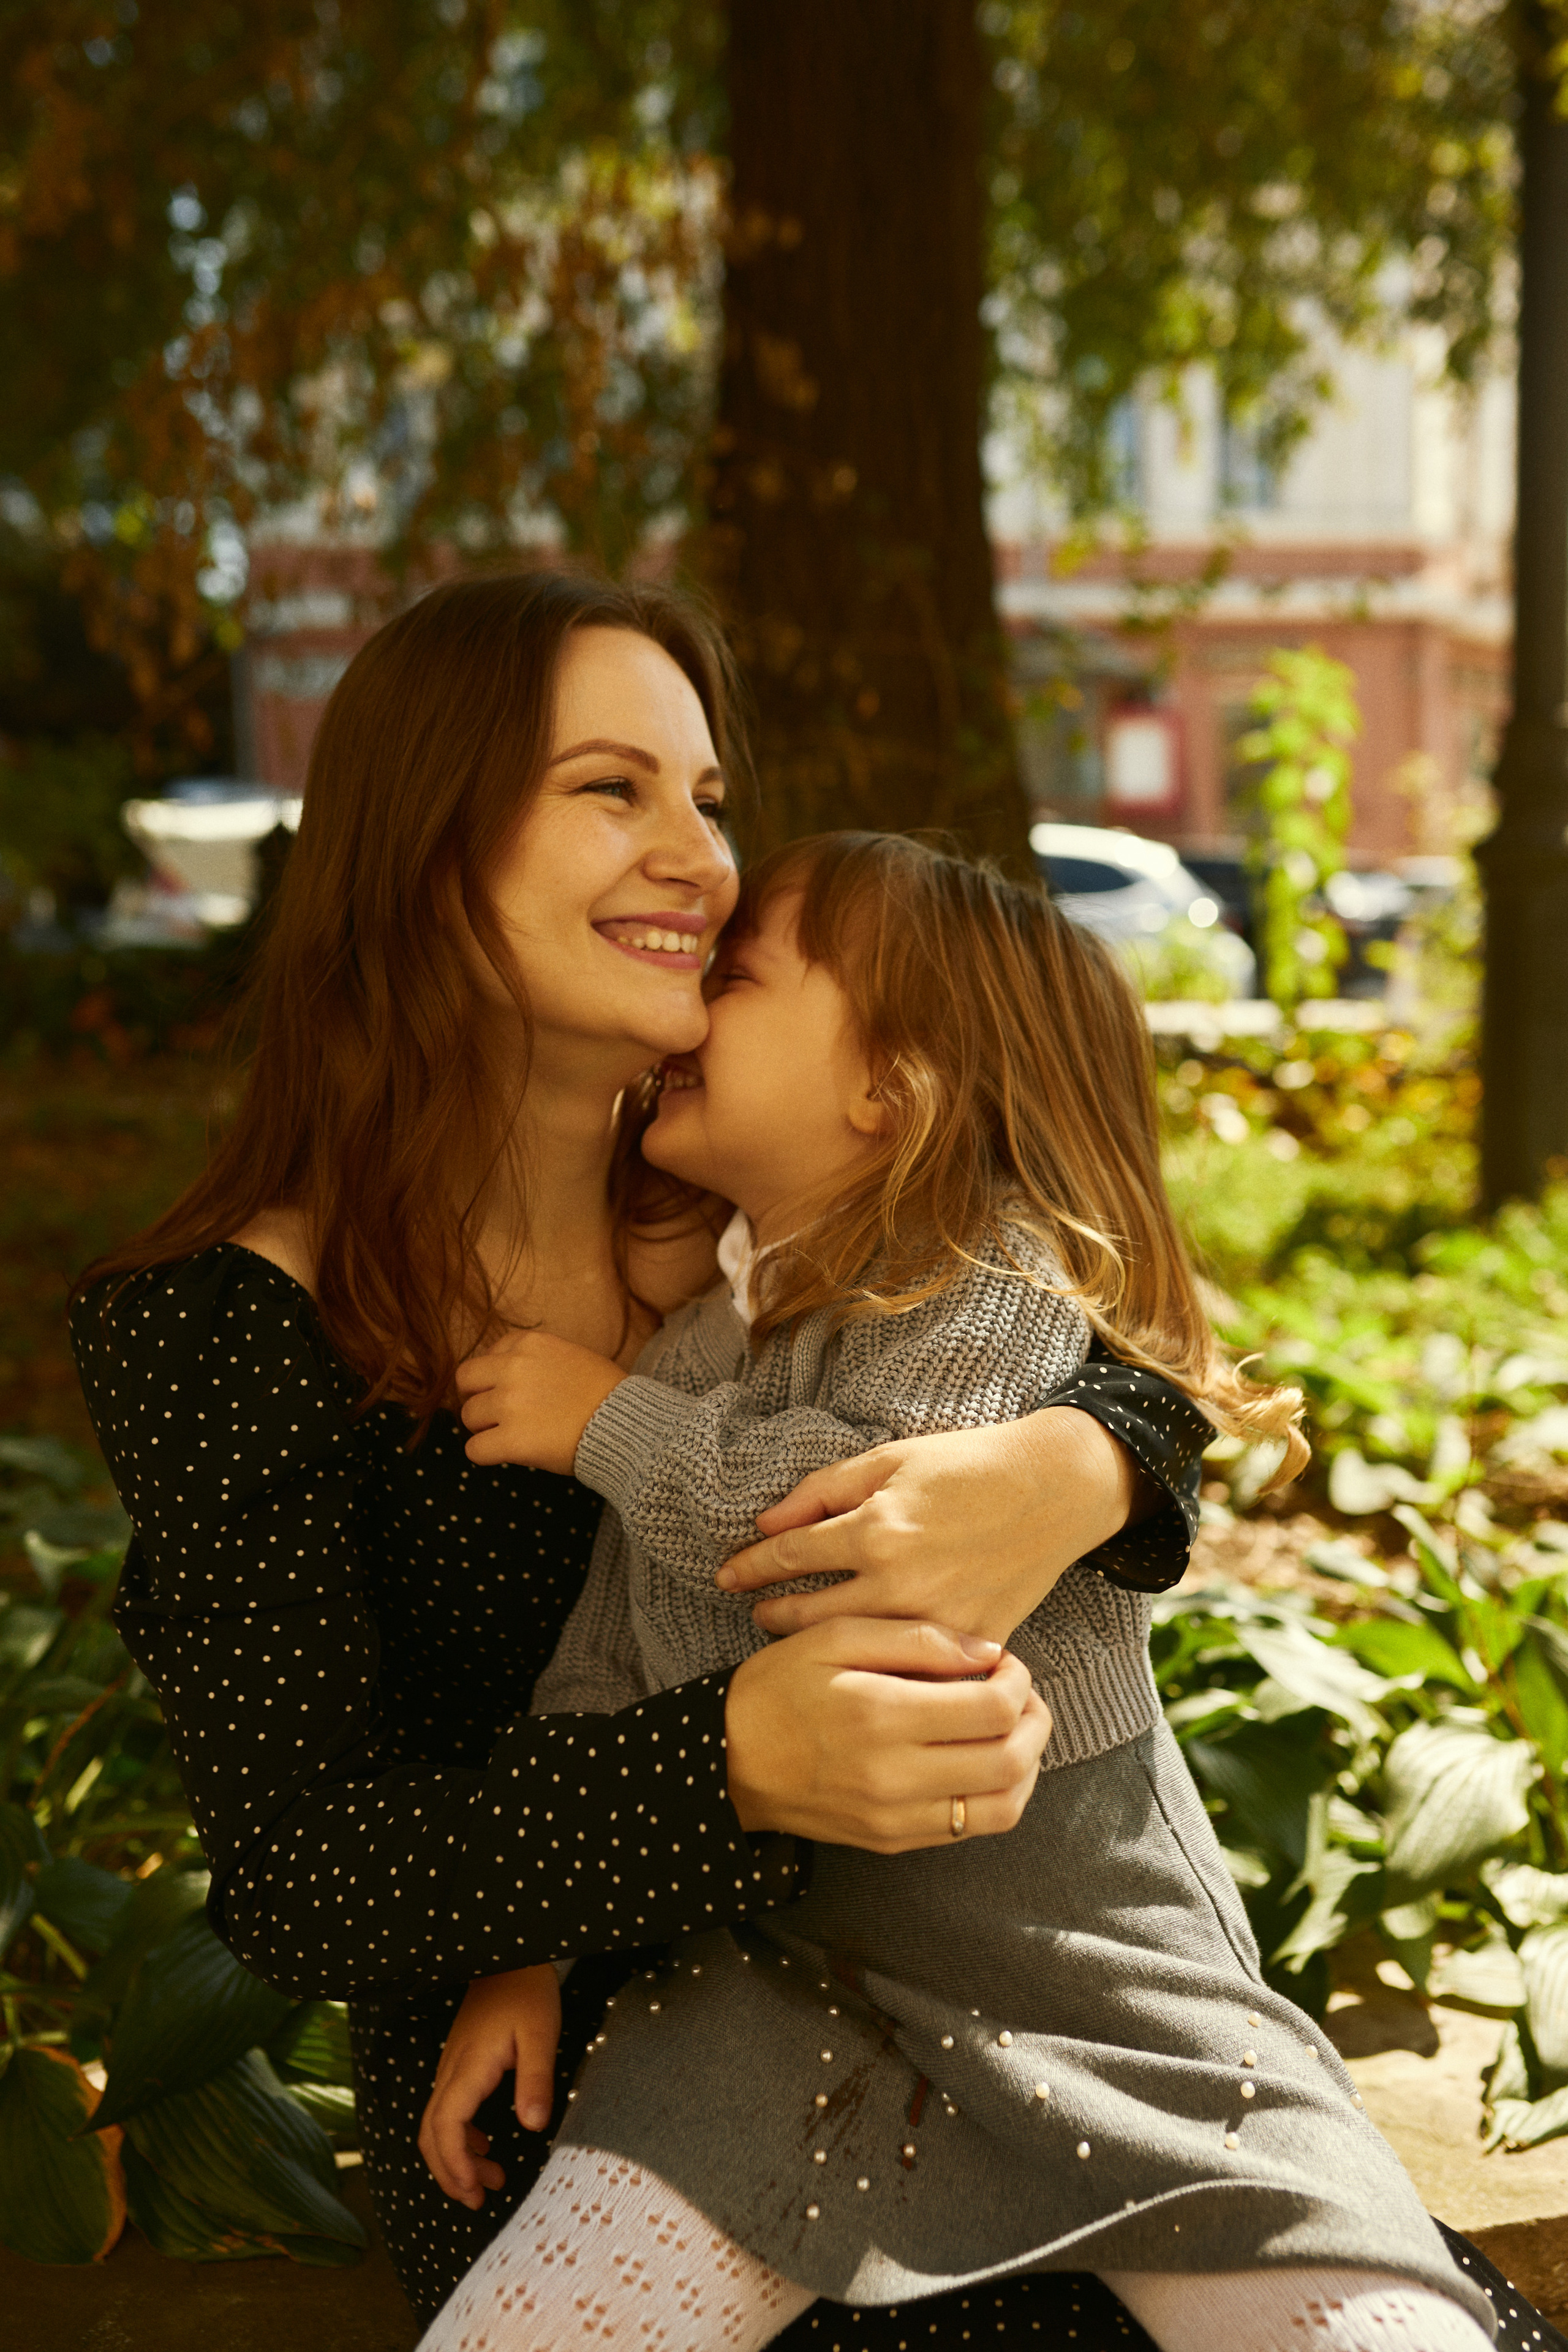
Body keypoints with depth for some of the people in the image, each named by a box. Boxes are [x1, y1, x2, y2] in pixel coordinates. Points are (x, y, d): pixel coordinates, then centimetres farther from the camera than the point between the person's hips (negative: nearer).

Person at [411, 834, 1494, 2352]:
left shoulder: (995, 1274, -8)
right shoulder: (684, 1341, 9)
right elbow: (596, 1668, 12)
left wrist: (617, 1422, -17)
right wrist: (521, 1951, 6)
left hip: (1095, 1974, -4)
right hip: (785, 1973, 4)